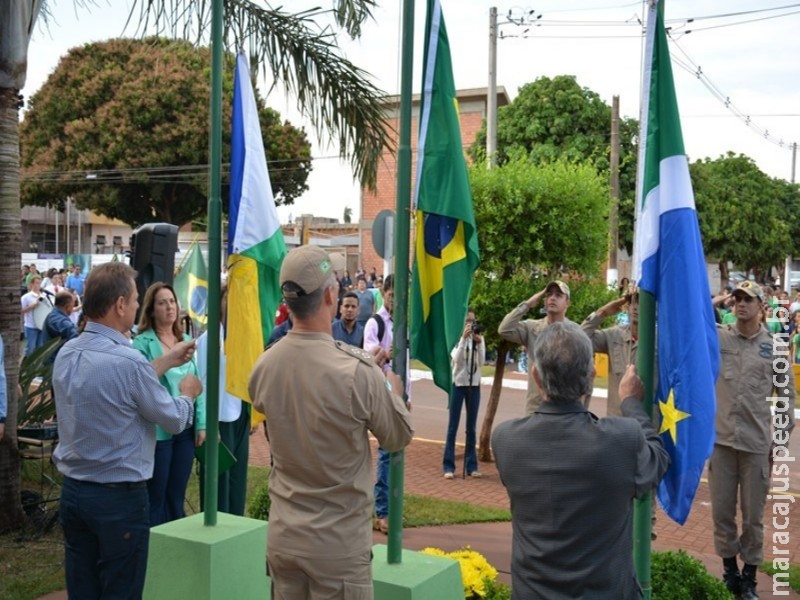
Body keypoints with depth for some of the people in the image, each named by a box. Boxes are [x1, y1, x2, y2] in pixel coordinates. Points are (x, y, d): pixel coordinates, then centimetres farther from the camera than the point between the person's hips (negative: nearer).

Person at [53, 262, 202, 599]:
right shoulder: (128, 361, -23)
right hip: (119, 497, -7)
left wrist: (164, 363, 21)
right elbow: (175, 420, -11)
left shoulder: (66, 354, -1)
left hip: (72, 491, 7)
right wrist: (188, 393, 10)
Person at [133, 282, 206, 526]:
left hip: (185, 429, 5)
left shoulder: (186, 340, 9)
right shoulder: (143, 343, -8)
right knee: (155, 499, 6)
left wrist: (201, 424, 6)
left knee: (176, 497, 16)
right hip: (158, 430, -5)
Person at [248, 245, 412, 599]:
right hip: (339, 544, -5)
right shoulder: (356, 371, -22)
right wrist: (391, 390, 14)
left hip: (282, 538, 5)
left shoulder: (263, 366, -7)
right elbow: (399, 438, -6)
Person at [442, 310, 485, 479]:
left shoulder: (479, 338, 6)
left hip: (474, 386, 3)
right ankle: (448, 466, 1)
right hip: (458, 384, -3)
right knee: (453, 426, -2)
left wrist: (479, 343, -16)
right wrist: (463, 338, -23)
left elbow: (481, 362, -3)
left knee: (471, 427, 7)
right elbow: (456, 359, -16)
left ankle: (471, 465, 12)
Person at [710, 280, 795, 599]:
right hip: (721, 439, 1)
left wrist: (781, 438, 3)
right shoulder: (717, 336, 0)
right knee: (722, 512, 10)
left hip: (757, 443, 0)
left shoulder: (775, 346, 0)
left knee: (753, 516, 9)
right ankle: (729, 569, 28)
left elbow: (787, 395, 5)